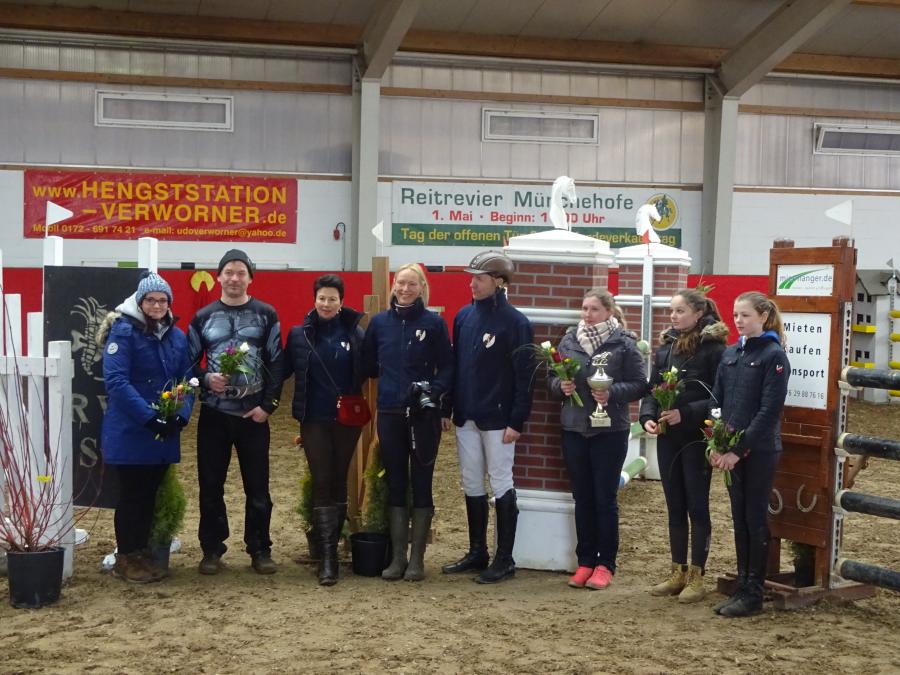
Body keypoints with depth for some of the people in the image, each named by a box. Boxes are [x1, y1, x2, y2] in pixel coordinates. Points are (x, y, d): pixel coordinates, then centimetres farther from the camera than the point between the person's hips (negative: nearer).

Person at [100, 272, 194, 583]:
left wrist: (181, 415, -9)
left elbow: (186, 381, 9)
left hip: (164, 434, 6)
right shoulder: (124, 331, -10)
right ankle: (126, 558, 15)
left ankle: (141, 553, 25)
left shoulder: (177, 336, 9)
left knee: (150, 494, 13)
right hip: (130, 432, -6)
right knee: (132, 495, 2)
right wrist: (151, 417, -23)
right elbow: (116, 381, -18)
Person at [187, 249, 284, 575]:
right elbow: (189, 362, 10)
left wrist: (267, 405, -7)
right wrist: (206, 379, -11)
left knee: (258, 486, 3)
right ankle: (212, 549, 17)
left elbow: (276, 364, 1)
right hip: (213, 414, 1)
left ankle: (260, 549, 14)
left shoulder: (266, 315, 4)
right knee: (210, 485, 6)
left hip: (253, 414, -1)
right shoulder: (203, 317, 8)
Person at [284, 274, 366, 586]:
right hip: (314, 420, -1)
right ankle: (327, 557, -7)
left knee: (339, 481, 9)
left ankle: (332, 546, 21)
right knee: (322, 482, -5)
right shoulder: (299, 334, 2)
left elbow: (366, 371, 4)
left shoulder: (354, 333, 1)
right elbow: (284, 370, 4)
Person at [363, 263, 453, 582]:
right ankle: (397, 556, 15)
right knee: (395, 484, 8)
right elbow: (368, 365, 11)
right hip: (389, 414, 2)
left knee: (421, 484, 4)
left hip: (424, 416, -2)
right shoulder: (379, 322, 6)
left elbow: (447, 368, -2)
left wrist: (433, 391, -17)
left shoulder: (434, 323, -1)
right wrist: (390, 378, -1)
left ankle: (417, 558, 11)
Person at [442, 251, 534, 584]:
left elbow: (524, 375, -12)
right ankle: (477, 552, 24)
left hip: (497, 419, -6)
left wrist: (517, 421, -16)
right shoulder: (463, 317, 8)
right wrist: (449, 408, 7)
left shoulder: (515, 322, -9)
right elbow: (454, 364, 12)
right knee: (471, 485, 12)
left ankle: (504, 559, 9)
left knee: (501, 484, 2)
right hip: (465, 418, 6)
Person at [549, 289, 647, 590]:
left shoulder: (623, 344, -5)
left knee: (605, 498, 4)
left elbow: (639, 385, -4)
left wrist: (612, 392, -19)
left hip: (610, 430, -4)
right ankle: (585, 561, 20)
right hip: (574, 429, 4)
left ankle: (605, 564, 14)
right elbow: (552, 378, 13)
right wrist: (561, 385, -9)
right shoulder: (568, 341, 6)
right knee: (582, 498, 10)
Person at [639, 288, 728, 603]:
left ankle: (697, 577, 10)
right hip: (667, 438, 6)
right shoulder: (666, 346, 10)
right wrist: (648, 417, -4)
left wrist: (686, 414, -21)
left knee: (697, 506, 2)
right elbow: (652, 388, 12)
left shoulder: (713, 347, -10)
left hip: (696, 438, -6)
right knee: (675, 506, 12)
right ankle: (678, 572, 21)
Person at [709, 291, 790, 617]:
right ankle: (742, 587, 19)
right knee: (739, 519, 11)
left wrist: (740, 450, -17)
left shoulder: (773, 355, -9)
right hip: (730, 450, 6)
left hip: (759, 452, -6)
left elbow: (769, 410, -14)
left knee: (755, 519, 1)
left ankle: (753, 594, 9)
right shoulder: (730, 354, 11)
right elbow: (717, 401, 10)